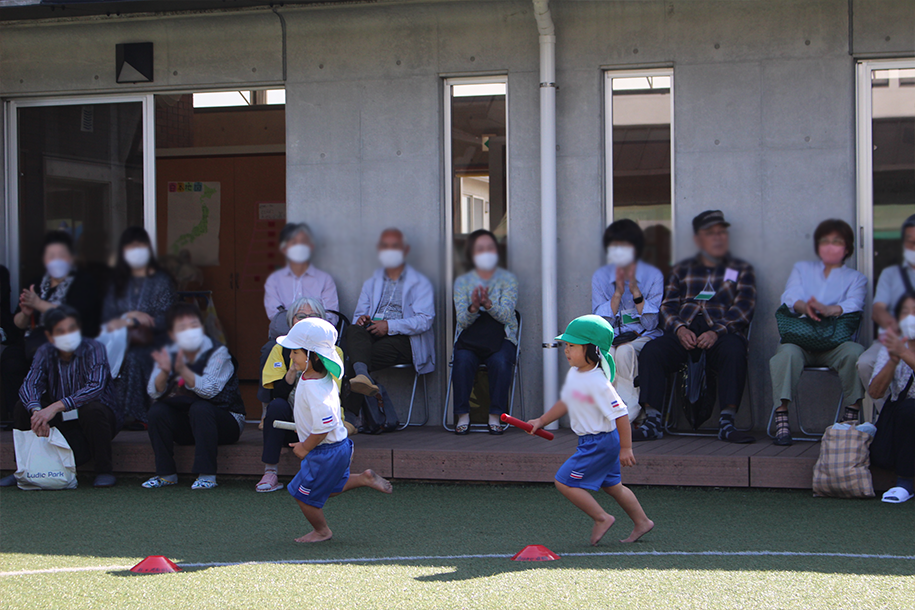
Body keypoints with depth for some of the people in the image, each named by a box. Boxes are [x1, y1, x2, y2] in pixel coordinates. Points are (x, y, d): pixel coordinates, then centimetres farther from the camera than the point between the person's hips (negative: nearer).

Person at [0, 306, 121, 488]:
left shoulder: (93, 349, -17)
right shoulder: (45, 353, -3)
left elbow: (96, 386, -32)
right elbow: (29, 384, -15)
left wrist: (56, 407, -43)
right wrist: (36, 410, -39)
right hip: (61, 419, 4)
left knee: (91, 410, -36)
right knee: (22, 408, -15)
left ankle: (104, 471, -17)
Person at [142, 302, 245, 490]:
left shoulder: (218, 353, -12)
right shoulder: (170, 354, 1)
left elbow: (209, 390, -29)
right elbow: (154, 393, -10)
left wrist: (183, 370, -42)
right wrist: (164, 372, -30)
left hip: (225, 421, -4)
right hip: (187, 426, 4)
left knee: (200, 408, -34)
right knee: (157, 410, -20)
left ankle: (206, 475, -30)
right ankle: (166, 473, -11)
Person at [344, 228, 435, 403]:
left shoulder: (420, 283, 12)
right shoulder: (371, 283, 29)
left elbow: (424, 321, -3)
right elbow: (359, 314, 20)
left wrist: (390, 326, -16)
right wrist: (361, 320, -7)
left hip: (402, 339, -3)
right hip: (372, 335, 3)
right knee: (353, 330, -33)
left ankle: (350, 414, -39)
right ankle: (362, 375, -63)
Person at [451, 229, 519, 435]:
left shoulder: (508, 279, 8)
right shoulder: (462, 282, 11)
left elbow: (506, 314, -6)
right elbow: (462, 320, -1)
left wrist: (488, 304, -26)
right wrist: (473, 308, -23)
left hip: (500, 337, -1)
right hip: (470, 336, 1)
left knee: (501, 362, -33)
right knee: (463, 360, -32)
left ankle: (495, 418, -23)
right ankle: (463, 416, -24)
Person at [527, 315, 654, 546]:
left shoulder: (598, 382, -26)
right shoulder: (574, 374, 3)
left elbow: (620, 414, -23)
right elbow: (565, 403, 19)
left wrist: (626, 448, -19)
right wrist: (541, 421, 17)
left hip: (600, 442, -9)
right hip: (591, 441, 9)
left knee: (565, 481, -8)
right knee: (611, 485, 21)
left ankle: (602, 518, 2)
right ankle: (641, 522, 35)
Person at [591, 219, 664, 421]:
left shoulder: (653, 275, 1)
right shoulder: (600, 276, 6)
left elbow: (650, 323, -6)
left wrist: (635, 289, -15)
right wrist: (618, 292, -13)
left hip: (643, 337, -2)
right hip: (611, 337, 2)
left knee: (625, 351, -36)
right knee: (606, 352, -35)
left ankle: (627, 412, -27)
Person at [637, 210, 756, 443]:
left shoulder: (741, 269, 19)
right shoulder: (682, 270, 26)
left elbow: (743, 307, 4)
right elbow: (667, 306, 15)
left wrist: (716, 332, -14)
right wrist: (679, 328, -9)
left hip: (721, 332, -2)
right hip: (684, 333, 2)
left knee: (734, 351, -37)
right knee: (650, 351, -27)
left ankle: (726, 423, -34)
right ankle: (652, 422, -27)